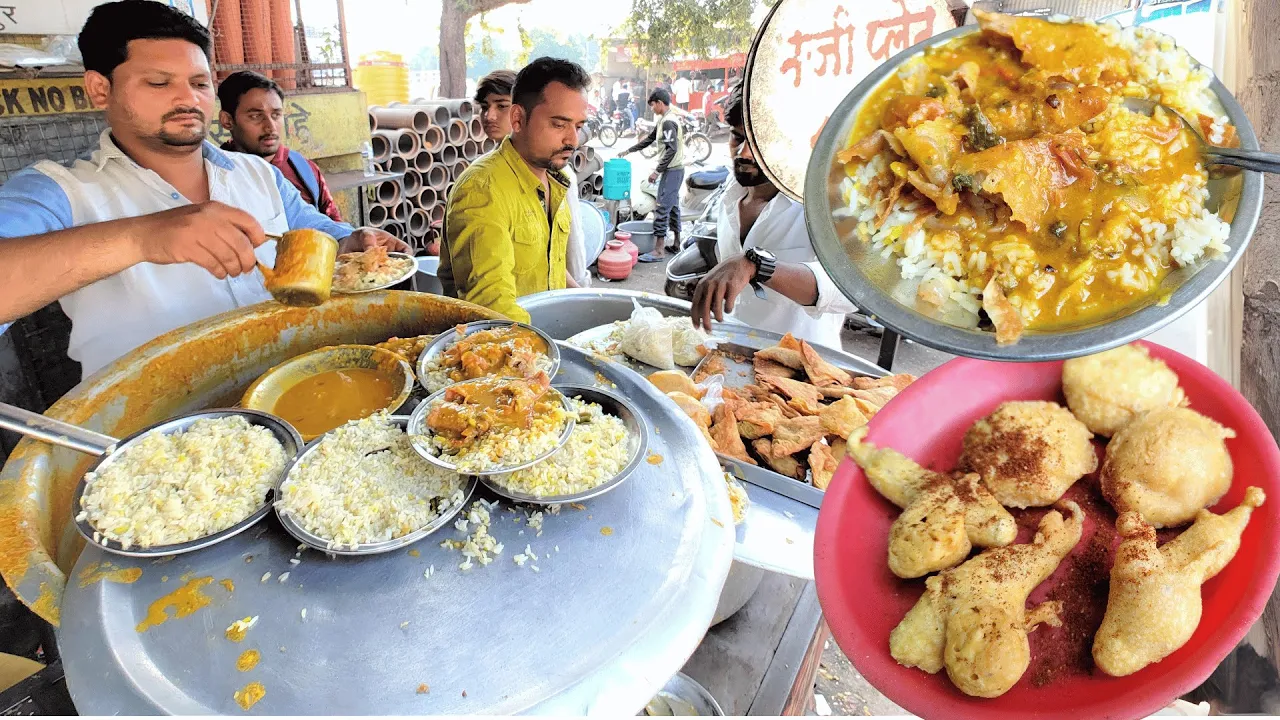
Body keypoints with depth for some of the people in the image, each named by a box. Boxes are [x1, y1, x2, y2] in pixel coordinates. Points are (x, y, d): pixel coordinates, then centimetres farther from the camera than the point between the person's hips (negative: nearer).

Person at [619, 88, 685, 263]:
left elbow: (671, 150, -24)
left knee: (663, 207, -11)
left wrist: (656, 171, -21)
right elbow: (649, 139, 24)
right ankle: (676, 243, 23)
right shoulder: (665, 120, 15)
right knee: (673, 206, 15)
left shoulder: (668, 122, -16)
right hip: (676, 169, 10)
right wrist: (628, 151, 26)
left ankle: (659, 250, -12)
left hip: (671, 170, -10)